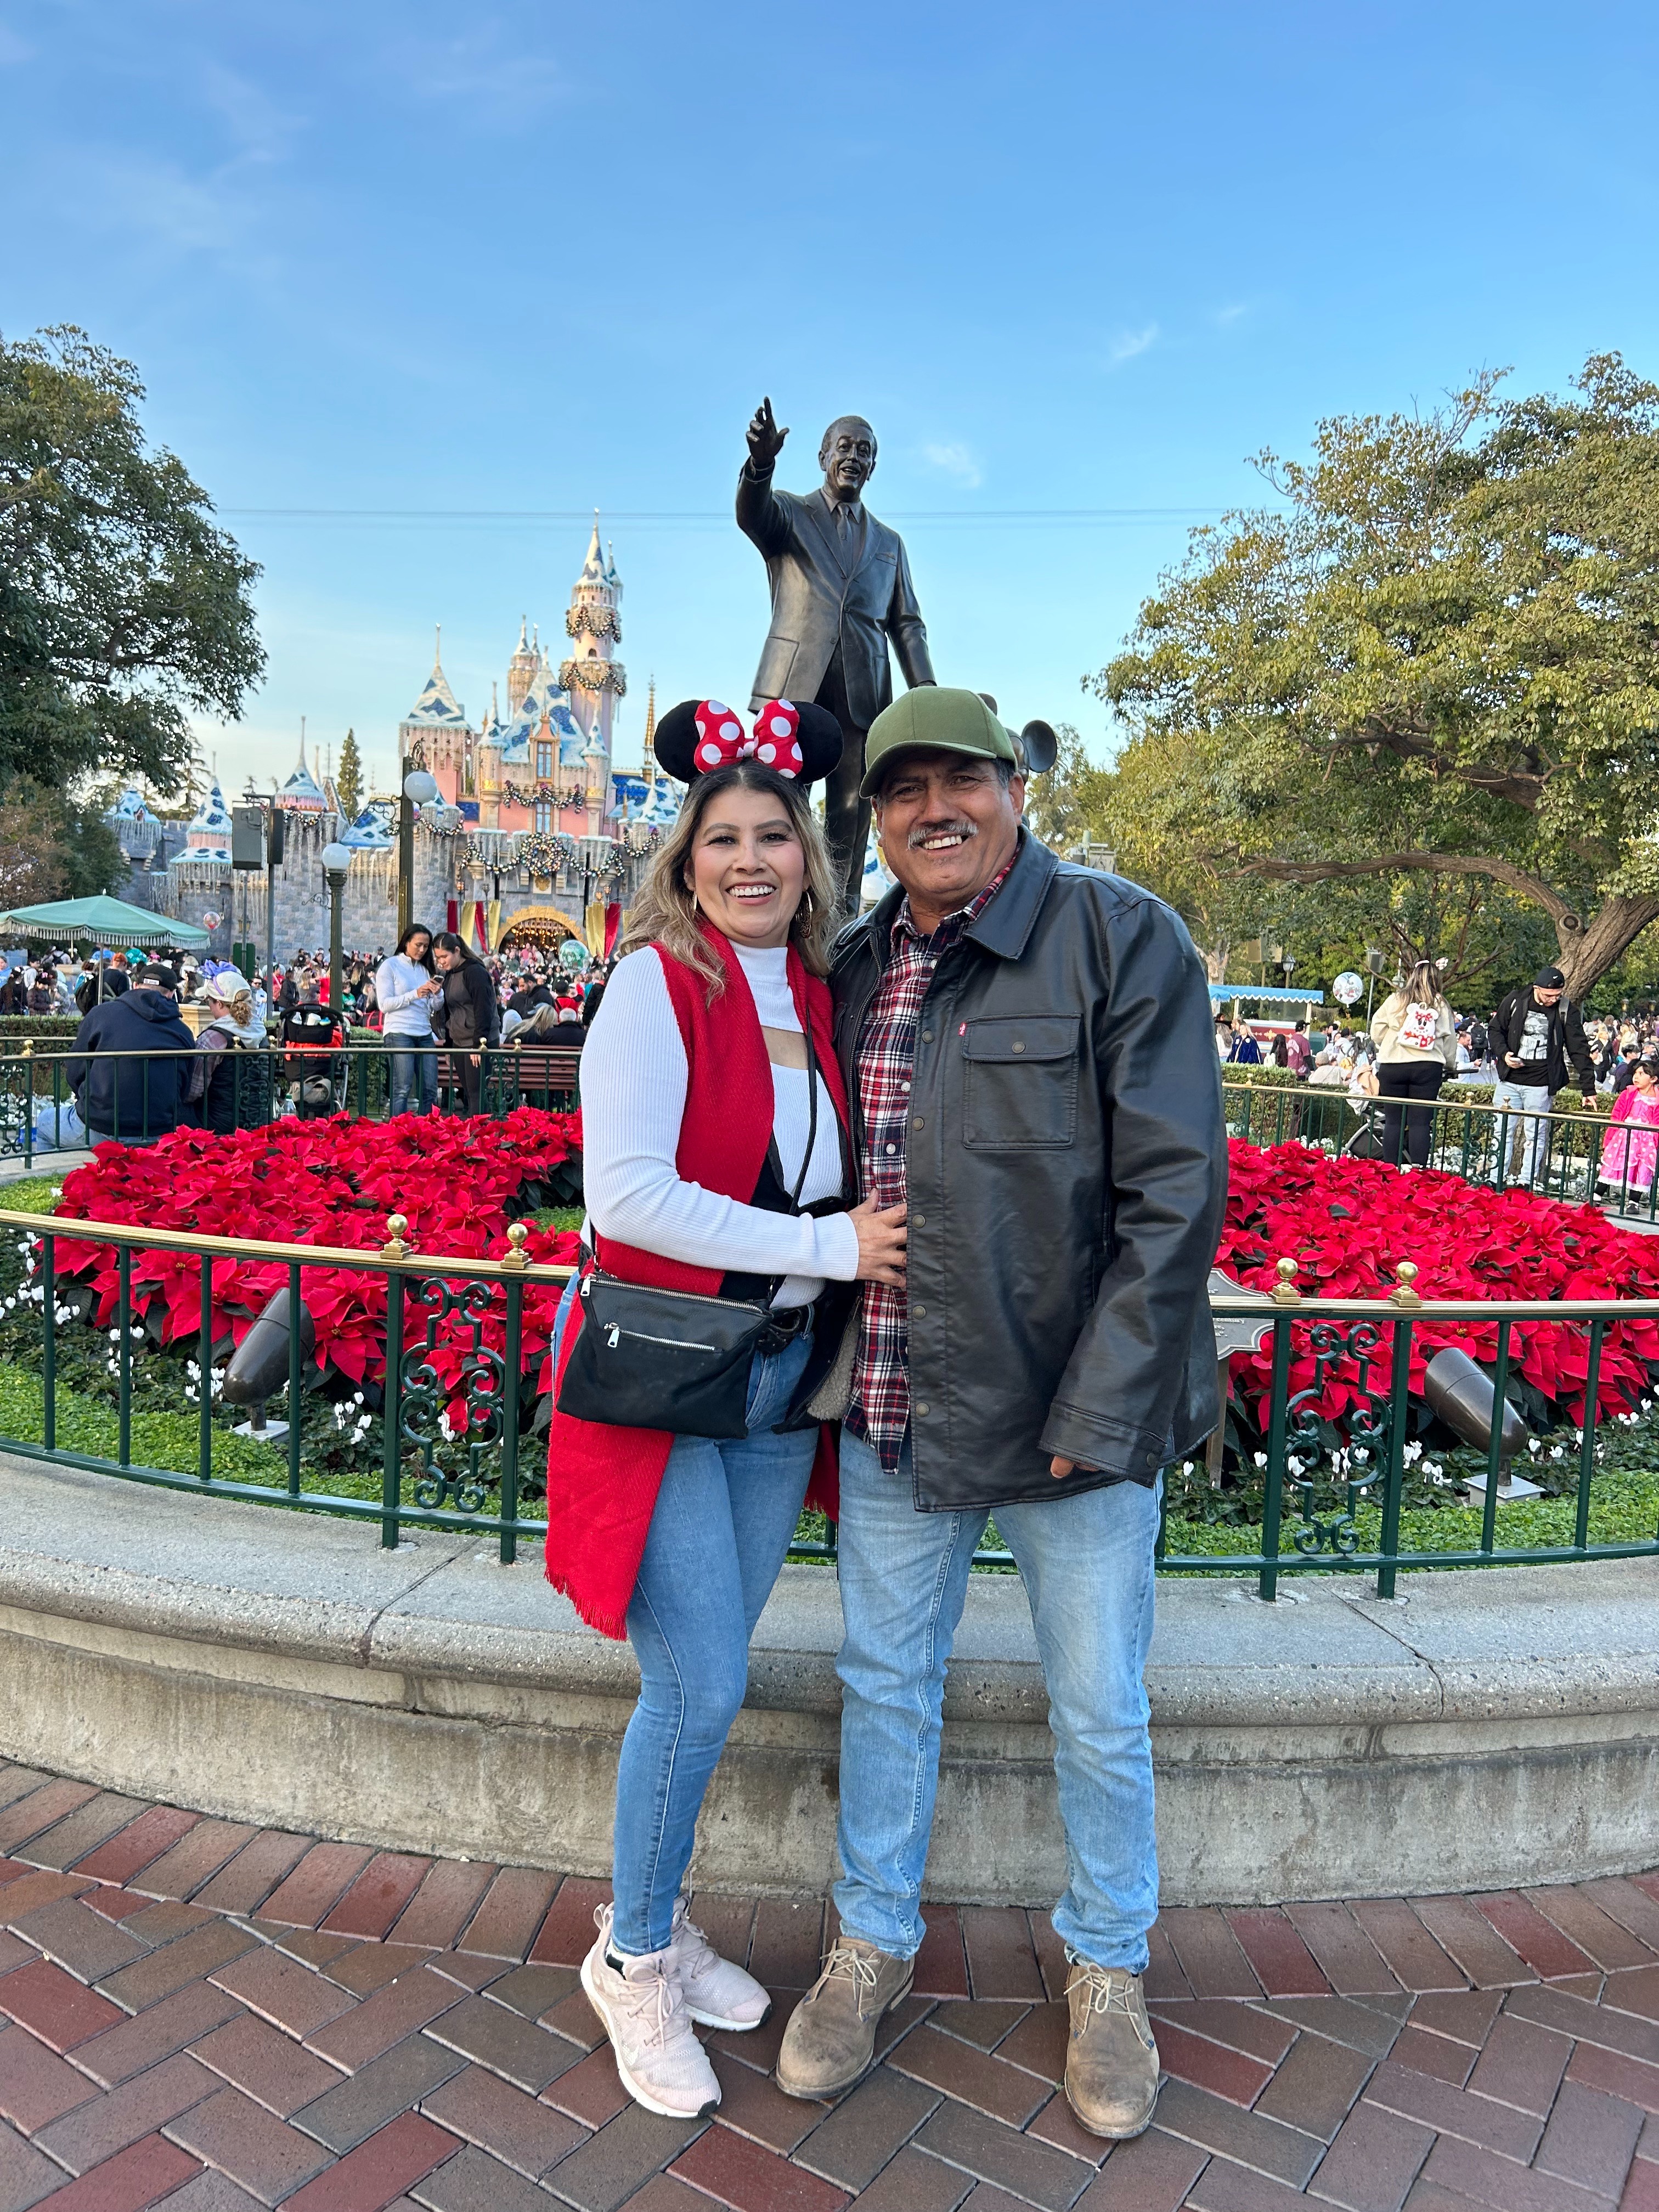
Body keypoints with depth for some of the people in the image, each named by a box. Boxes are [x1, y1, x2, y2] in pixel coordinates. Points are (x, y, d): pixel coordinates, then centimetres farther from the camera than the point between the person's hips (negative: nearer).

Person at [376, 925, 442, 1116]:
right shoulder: (390, 966, 0)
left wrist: (437, 993, -6)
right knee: (402, 1090, -9)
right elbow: (384, 1004, -8)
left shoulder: (426, 969, 16)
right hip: (399, 1034, -6)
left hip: (424, 1034, 6)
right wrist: (415, 995, -16)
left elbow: (435, 1006, 15)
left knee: (430, 1090, 2)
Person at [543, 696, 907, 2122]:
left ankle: (655, 1919, 38)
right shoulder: (657, 984, -11)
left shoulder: (816, 997, 7)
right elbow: (627, 1190, -21)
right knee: (703, 1687, -2)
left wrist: (867, 1239, -1)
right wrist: (828, 1246, -18)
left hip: (783, 1374, 6)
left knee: (709, 1676, 16)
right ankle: (632, 1960, 24)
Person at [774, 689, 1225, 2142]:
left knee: (1100, 1717, 14)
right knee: (886, 1684, 18)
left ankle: (1110, 1971, 41)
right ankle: (873, 1944, 42)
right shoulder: (854, 969, 5)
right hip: (895, 1414, 4)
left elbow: (1177, 1195, -14)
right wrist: (838, 1377, 8)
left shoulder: (1124, 939, -11)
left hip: (1074, 1414, -4)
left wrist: (1098, 1414, -16)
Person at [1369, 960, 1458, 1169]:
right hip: (1428, 1067, 1)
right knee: (1420, 1122, 1)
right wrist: (1451, 1067, 26)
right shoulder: (1441, 1005, 7)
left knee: (1393, 1121, 4)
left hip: (1392, 1066, 0)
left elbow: (1376, 1033, 4)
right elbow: (1449, 1040, 12)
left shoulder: (1395, 1000, 2)